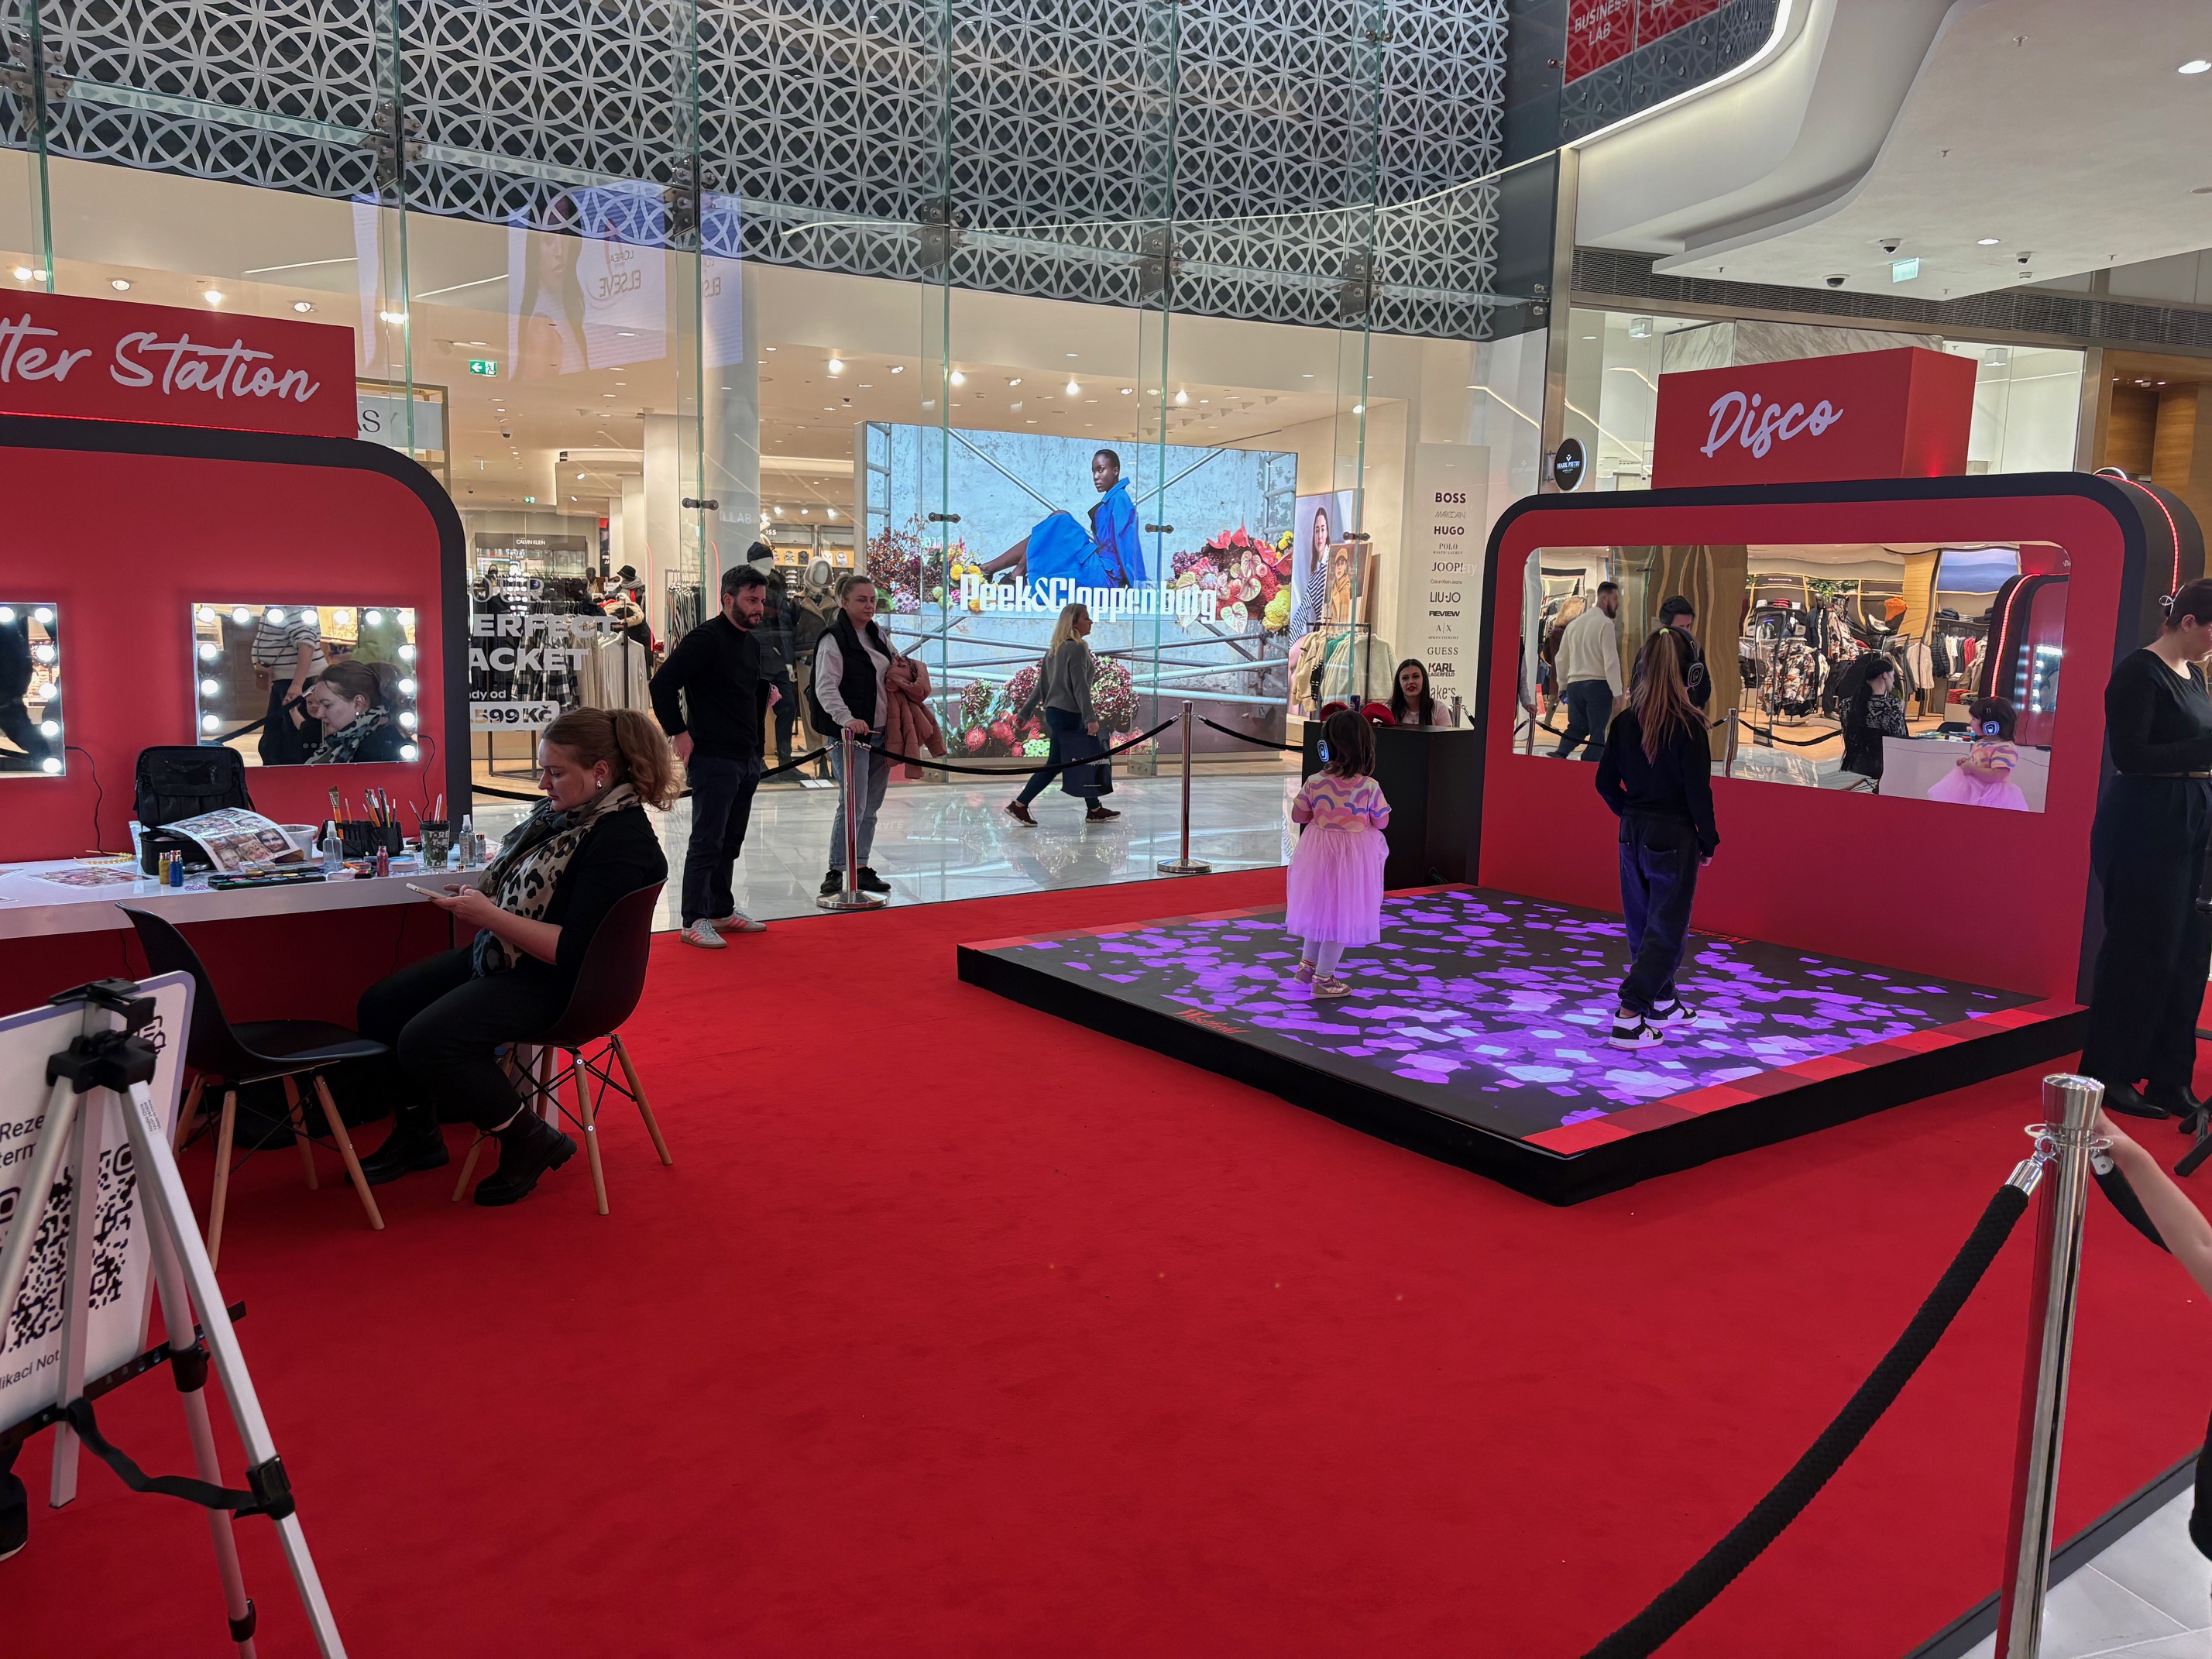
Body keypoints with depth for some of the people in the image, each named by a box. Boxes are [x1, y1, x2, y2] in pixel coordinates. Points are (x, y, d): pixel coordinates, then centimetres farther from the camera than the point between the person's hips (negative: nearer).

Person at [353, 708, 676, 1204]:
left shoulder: (621, 842, -24)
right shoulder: (563, 811, 4)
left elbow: (573, 950, -28)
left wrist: (490, 916, -26)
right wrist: (476, 896, 2)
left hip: (557, 983, -10)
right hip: (503, 956, 10)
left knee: (426, 1041, -23)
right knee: (380, 1007, 9)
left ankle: (531, 1142, -4)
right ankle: (417, 1134, 27)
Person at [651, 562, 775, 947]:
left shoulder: (751, 642, 15)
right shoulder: (705, 638, -12)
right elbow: (662, 684, -17)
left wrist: (767, 691, 11)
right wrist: (679, 734, -15)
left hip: (747, 758, 9)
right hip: (712, 758, -9)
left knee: (731, 840, 15)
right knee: (707, 840, -5)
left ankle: (722, 911, 26)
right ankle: (695, 920, 3)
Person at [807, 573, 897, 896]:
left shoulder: (877, 635, 14)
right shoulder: (833, 639, -10)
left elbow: (896, 667, 31)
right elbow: (826, 687, -20)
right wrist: (846, 718, -33)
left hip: (880, 731, 8)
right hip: (849, 734, -8)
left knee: (872, 805, 11)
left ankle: (861, 868, 20)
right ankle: (835, 872, -6)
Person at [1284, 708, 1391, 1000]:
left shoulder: (1314, 783, -13)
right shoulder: (1370, 787, -18)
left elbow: (1298, 816, -2)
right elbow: (1382, 823, -8)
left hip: (1319, 854, 3)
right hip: (1354, 857, -3)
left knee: (1319, 910, 23)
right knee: (1341, 917, 10)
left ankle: (1307, 965, 37)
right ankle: (1323, 978, 18)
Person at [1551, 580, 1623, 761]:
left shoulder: (1574, 623, 14)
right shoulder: (1606, 624, -8)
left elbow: (1562, 658, 18)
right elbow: (1611, 660, -13)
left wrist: (1562, 685, 28)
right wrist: (1617, 692, -10)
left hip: (1574, 685, 6)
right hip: (1598, 684, -6)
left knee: (1576, 727, 14)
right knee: (1598, 731, 0)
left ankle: (1560, 753, -9)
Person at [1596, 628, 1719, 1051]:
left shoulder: (1624, 721, -1)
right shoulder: (1687, 724, -15)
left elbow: (1606, 782, 3)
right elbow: (1698, 790, -15)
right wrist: (1708, 841, -3)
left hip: (1633, 835, 6)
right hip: (1674, 837, -5)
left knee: (1643, 923, 17)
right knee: (1666, 929, 2)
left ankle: (1664, 1004, 34)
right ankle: (1628, 1018, -5)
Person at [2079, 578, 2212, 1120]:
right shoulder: (2138, 672, -11)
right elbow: (2130, 755, -19)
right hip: (2146, 823, -8)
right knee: (2140, 951, -2)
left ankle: (2168, 1079, 18)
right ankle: (2109, 1076, 10)